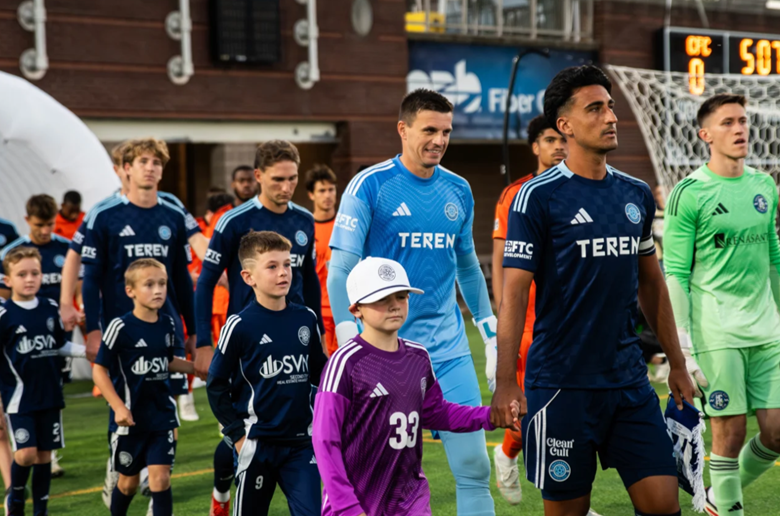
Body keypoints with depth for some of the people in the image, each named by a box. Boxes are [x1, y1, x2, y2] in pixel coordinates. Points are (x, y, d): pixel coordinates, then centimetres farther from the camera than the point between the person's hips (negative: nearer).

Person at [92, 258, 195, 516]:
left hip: (163, 415, 3)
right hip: (132, 416, -3)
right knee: (129, 480, 12)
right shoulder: (121, 327, -14)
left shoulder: (168, 324, 0)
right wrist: (118, 407, -18)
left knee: (160, 478, -4)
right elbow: (99, 370, -11)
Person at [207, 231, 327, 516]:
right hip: (257, 444, -3)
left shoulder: (306, 319, 4)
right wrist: (237, 434, -7)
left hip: (301, 442, 3)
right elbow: (216, 386, -3)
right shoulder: (240, 326, -8)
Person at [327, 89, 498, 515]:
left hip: (450, 350, 4)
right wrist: (349, 343, -17)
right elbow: (340, 269, -9)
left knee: (474, 467, 1)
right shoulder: (369, 186, -7)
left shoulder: (458, 191, 8)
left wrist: (491, 335, 16)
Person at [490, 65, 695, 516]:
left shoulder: (637, 195, 9)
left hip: (629, 378, 5)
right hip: (561, 383, -5)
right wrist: (506, 381, -16)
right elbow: (515, 292, -10)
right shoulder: (537, 197, -7)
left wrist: (677, 364, 17)